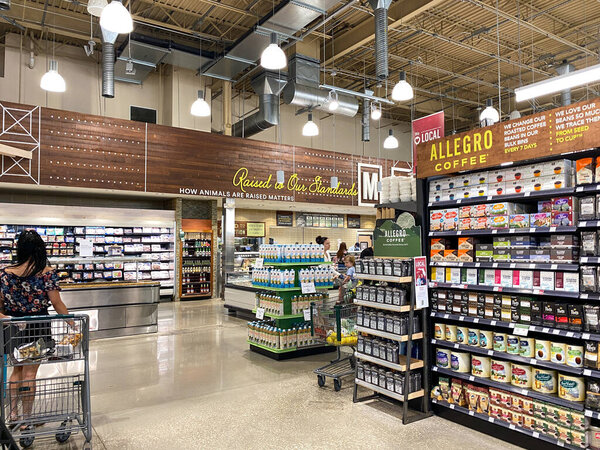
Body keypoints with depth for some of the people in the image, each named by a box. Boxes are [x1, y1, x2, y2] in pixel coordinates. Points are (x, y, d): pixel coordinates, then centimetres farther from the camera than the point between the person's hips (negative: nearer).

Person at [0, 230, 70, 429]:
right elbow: (57, 304, -11)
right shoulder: (47, 273, -14)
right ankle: (26, 420, 16)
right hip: (37, 327, -3)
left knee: (17, 370, 22)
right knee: (30, 373, 8)